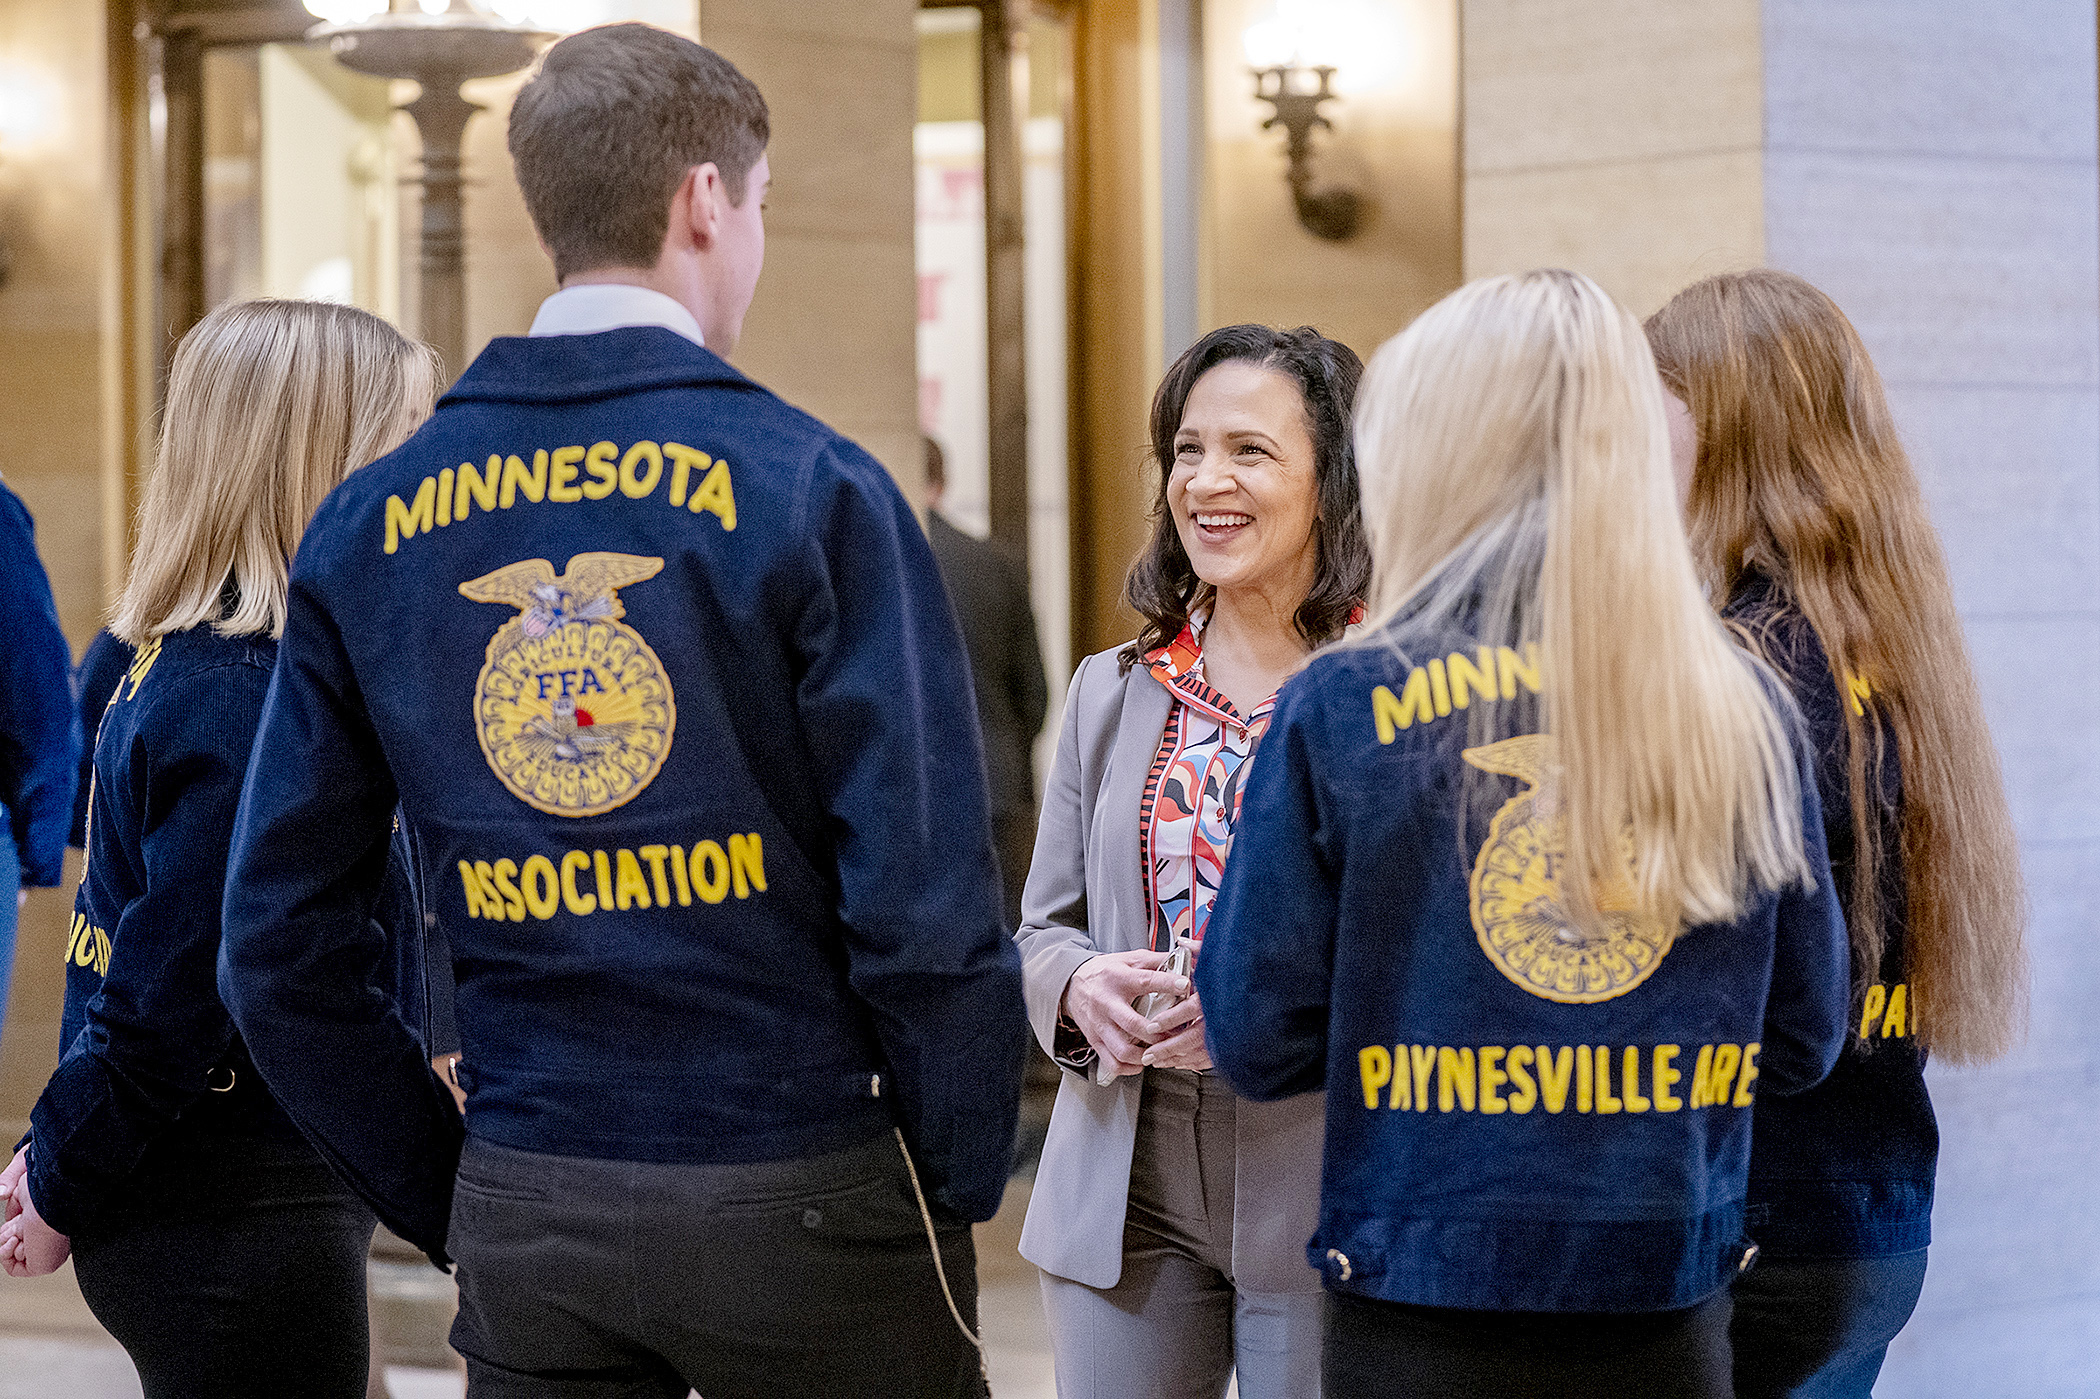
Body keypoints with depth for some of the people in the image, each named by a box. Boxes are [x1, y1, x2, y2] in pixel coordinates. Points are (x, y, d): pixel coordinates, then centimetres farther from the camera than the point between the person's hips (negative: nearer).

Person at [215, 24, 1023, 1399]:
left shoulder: (370, 525, 4)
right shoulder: (812, 492, -10)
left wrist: (444, 1192, 12)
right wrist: (963, 1184, 0)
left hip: (525, 1224, 4)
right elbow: (925, 900, -13)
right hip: (800, 1195, -4)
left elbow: (281, 938, 6)